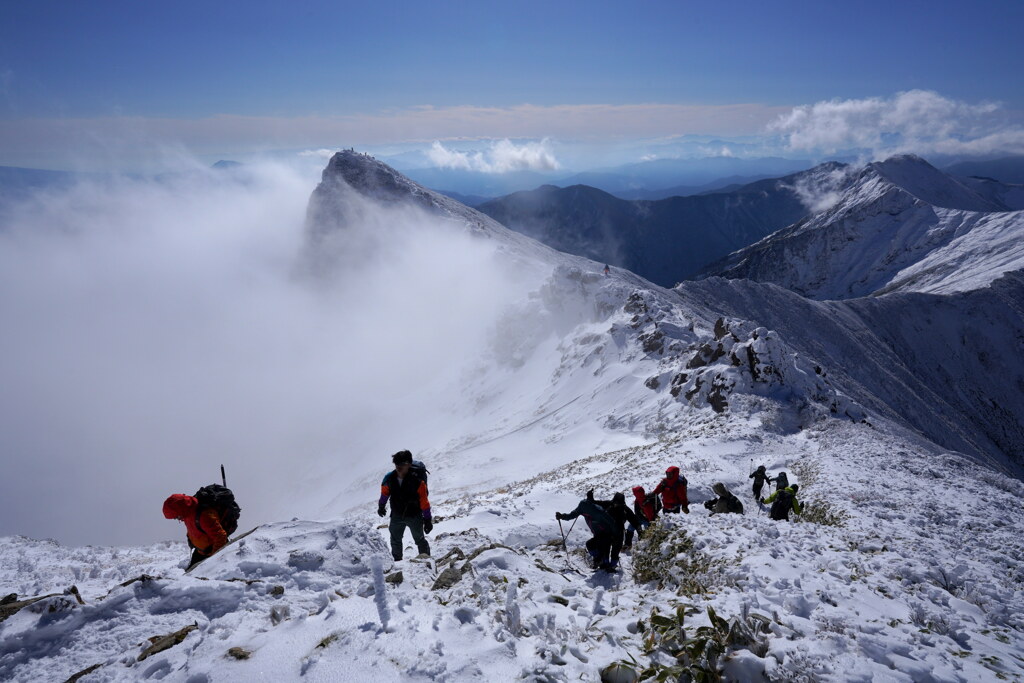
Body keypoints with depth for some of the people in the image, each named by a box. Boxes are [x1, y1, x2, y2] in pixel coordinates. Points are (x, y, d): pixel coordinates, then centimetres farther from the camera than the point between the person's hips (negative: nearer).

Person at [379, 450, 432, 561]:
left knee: (420, 539, 8)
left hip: (414, 516, -4)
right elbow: (384, 492, 6)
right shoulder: (389, 478, -16)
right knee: (395, 540, 18)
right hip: (396, 516, 4)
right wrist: (381, 506, 22)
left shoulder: (417, 481, -26)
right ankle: (397, 560, 37)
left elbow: (424, 501, -18)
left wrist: (427, 520, -13)